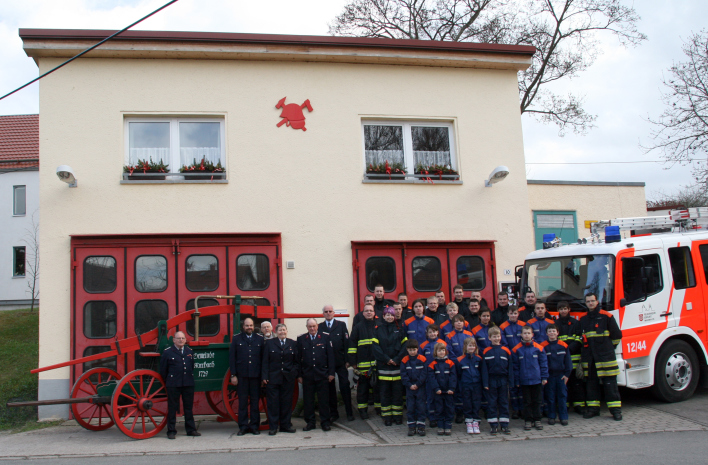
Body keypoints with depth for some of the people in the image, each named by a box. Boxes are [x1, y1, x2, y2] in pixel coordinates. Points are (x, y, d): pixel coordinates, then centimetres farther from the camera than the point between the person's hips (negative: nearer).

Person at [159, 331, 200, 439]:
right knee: (172, 408, 2)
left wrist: (190, 378, 13)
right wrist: (167, 382, 3)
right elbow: (163, 370, 2)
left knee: (188, 407, 10)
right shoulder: (167, 352, -1)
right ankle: (171, 431, 9)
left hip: (188, 384, 4)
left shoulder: (189, 352, 12)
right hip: (173, 385, -4)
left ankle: (191, 429, 19)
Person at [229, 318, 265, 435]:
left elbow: (264, 357, 7)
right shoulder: (236, 339, 6)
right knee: (242, 402, 3)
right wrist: (233, 375, -4)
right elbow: (232, 358, 3)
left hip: (256, 375, 1)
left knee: (255, 401, 5)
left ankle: (254, 426, 13)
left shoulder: (260, 339, 9)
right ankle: (243, 426, 9)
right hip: (241, 376, -1)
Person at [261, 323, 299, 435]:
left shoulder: (293, 344, 8)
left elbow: (297, 362, 9)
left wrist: (296, 374, -3)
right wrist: (264, 376, -6)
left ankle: (286, 425, 16)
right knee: (273, 402, 0)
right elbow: (265, 361, 2)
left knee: (287, 401, 6)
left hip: (288, 378, 2)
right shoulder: (269, 343, 5)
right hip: (273, 378, -1)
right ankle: (273, 427, 6)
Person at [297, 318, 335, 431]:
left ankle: (325, 422, 12)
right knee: (308, 400, 4)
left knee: (324, 399, 2)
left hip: (322, 374, -1)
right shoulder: (301, 339, 6)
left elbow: (330, 356, 4)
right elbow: (299, 358, 5)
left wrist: (331, 373, -2)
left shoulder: (325, 338, 5)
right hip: (307, 375, 1)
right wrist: (299, 375, 0)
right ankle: (310, 422, 14)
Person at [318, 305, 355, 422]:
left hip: (340, 361, -1)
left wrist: (347, 360, -6)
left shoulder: (341, 325, 5)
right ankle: (333, 413, 15)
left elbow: (346, 342, 1)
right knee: (330, 388, 6)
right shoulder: (319, 327, 6)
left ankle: (349, 412, 6)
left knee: (345, 386, -1)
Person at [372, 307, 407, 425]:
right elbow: (376, 347, -2)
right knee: (385, 391, 1)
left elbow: (404, 345, 2)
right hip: (383, 365, -1)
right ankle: (387, 416, 8)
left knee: (398, 391, 2)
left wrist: (397, 359, -10)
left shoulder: (399, 329, 9)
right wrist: (386, 359, -11)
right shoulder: (378, 330, 6)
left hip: (397, 365, 1)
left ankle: (398, 415, 11)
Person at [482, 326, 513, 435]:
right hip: (491, 380, -1)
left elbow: (510, 367, 4)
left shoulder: (506, 350, 2)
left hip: (503, 380, 1)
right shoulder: (486, 352, -2)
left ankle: (504, 425, 14)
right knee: (492, 403, 4)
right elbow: (484, 369, -2)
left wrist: (511, 382, -1)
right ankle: (493, 426, 11)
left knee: (504, 403, 7)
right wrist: (485, 383, -8)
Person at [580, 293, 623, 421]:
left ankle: (615, 409, -1)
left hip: (605, 356, -4)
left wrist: (608, 347, 11)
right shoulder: (583, 319, 15)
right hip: (588, 357, 5)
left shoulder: (607, 316, -1)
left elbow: (616, 335, 3)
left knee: (610, 382, -4)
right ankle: (593, 408, 13)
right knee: (591, 382, 6)